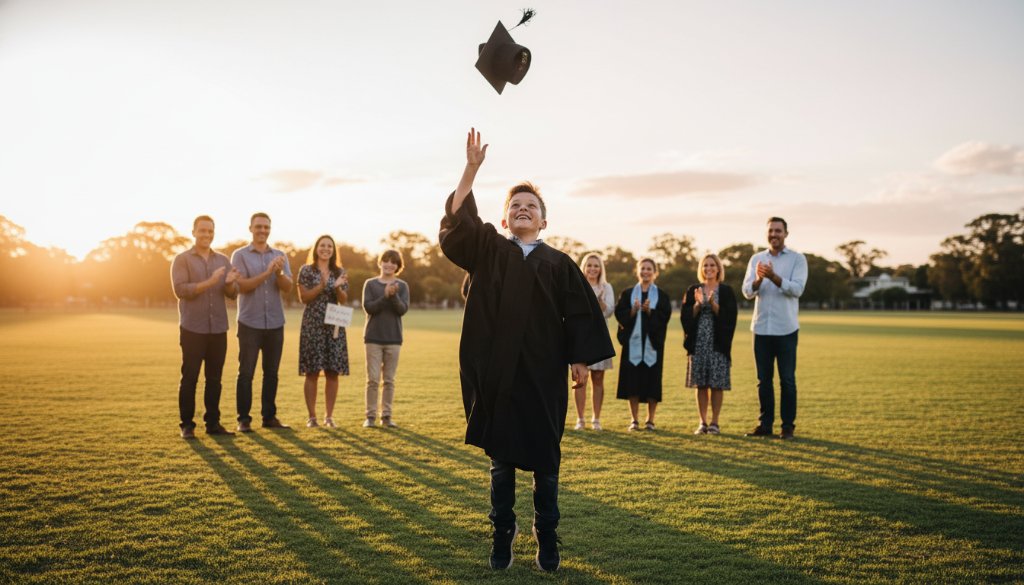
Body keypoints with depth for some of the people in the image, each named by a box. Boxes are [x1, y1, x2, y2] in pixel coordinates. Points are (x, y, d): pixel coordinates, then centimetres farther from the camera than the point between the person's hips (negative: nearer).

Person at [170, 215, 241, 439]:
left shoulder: (223, 260, 12)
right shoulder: (182, 259, 1)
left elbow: (233, 293, 7)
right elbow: (180, 290, -12)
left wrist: (230, 283, -16)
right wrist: (209, 282, -22)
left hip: (218, 328, 4)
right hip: (192, 329, -4)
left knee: (215, 378, 7)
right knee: (190, 377, 0)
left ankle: (213, 422, 14)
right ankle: (187, 424, 6)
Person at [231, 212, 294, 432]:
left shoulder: (280, 256, 10)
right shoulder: (240, 255, 1)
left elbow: (288, 288, 2)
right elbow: (241, 286, -11)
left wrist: (279, 273, -18)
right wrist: (267, 273, -21)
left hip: (275, 323, 3)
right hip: (250, 323, -3)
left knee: (272, 372, 7)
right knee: (246, 372, -1)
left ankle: (269, 416, 15)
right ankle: (244, 419, 4)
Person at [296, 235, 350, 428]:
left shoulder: (339, 272, 10)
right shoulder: (306, 270, 2)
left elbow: (344, 300, 5)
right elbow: (303, 297, -5)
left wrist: (337, 287, -15)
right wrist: (322, 286, -18)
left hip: (334, 326, 3)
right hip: (312, 325, -3)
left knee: (333, 372, 2)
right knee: (312, 372, -2)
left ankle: (329, 416, 10)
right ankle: (311, 416, 6)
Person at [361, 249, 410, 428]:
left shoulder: (402, 286, 5)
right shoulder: (370, 284, 4)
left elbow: (403, 309, -6)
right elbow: (368, 307, -8)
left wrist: (393, 295, -22)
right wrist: (385, 296, -18)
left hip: (393, 338, 1)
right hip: (373, 337, -1)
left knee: (389, 380, 5)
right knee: (373, 379, -2)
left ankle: (386, 416, 10)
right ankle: (370, 416, 4)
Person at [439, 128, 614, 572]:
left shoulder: (559, 264, 6)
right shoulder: (488, 251, 7)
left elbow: (579, 313, 4)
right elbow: (458, 218, -7)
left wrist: (581, 360, -2)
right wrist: (471, 169, -14)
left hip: (543, 374, 0)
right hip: (496, 372, 0)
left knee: (544, 460, 6)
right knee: (501, 460, 8)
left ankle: (546, 538, 19)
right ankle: (502, 536, 20)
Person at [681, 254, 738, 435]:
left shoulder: (726, 291, 2)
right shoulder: (693, 290, 9)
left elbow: (729, 318, -7)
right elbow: (685, 316, 1)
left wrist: (713, 303, -20)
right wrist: (697, 304, -15)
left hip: (718, 343, -2)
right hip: (698, 343, 2)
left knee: (716, 385, -2)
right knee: (700, 385, 4)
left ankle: (714, 423, 8)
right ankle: (703, 422, 12)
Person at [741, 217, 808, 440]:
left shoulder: (797, 259, 0)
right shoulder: (756, 259, 9)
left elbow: (797, 289, -14)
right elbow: (747, 291, -1)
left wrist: (774, 277, -28)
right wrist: (758, 280, -22)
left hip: (786, 329, -3)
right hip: (761, 328, 3)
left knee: (787, 379, 1)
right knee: (764, 379, 8)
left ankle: (788, 426, 8)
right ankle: (765, 424, 15)